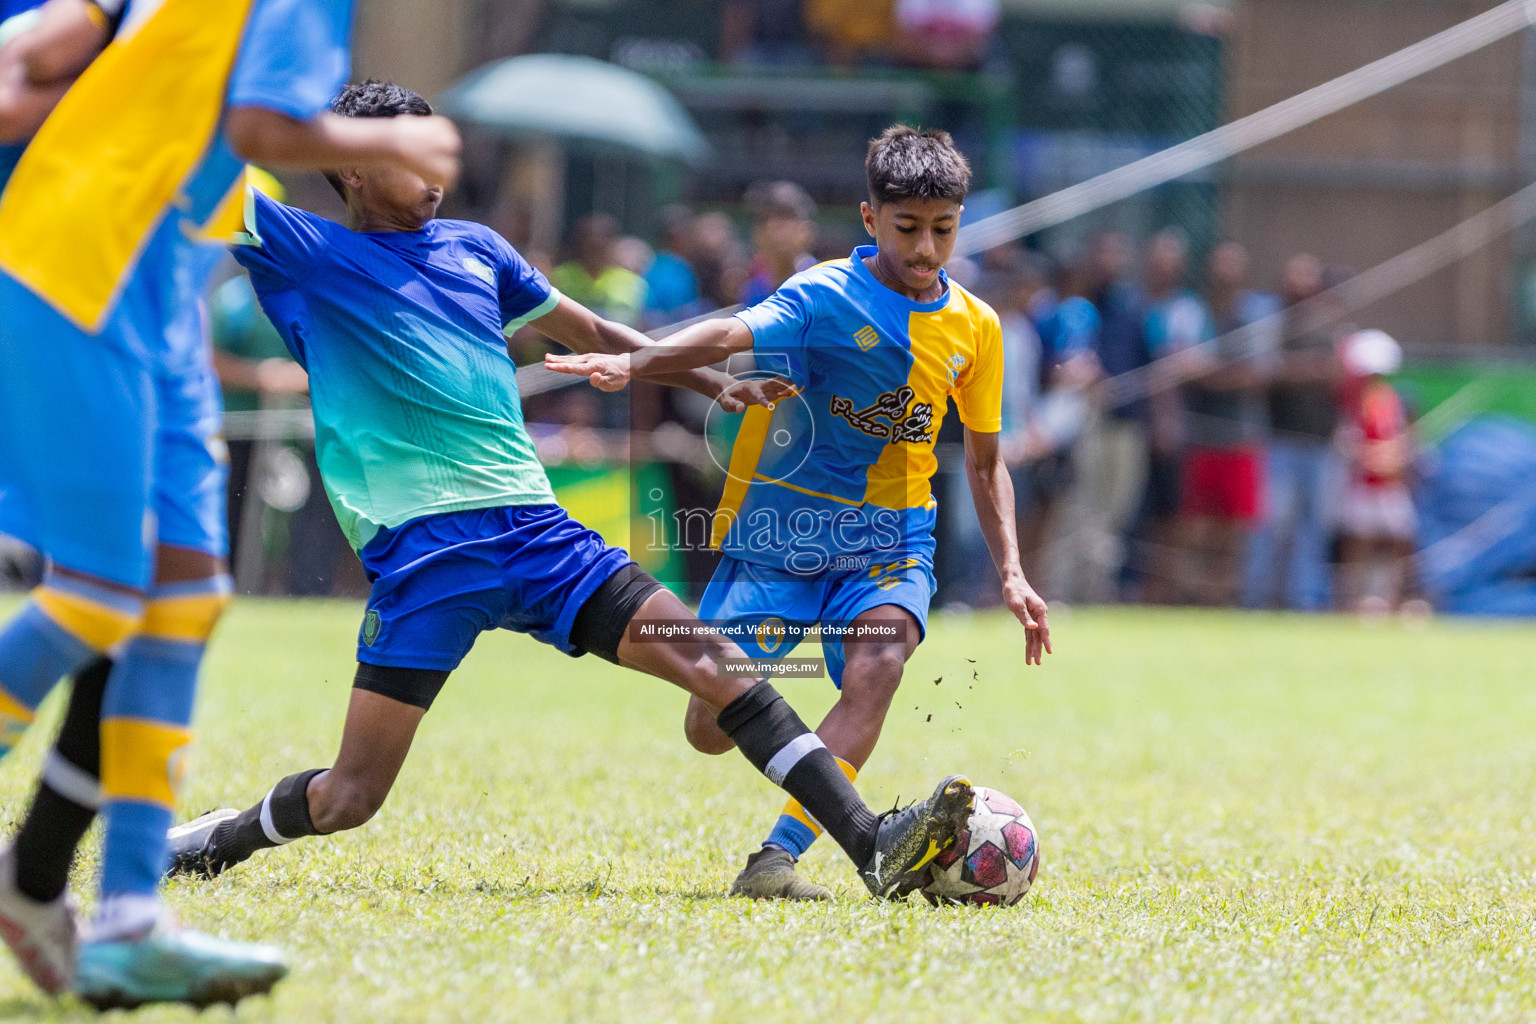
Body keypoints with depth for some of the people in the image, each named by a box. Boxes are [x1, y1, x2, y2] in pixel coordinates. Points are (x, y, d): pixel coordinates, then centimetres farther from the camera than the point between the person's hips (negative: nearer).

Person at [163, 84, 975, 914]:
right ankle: (215, 840, 23)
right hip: (419, 550, -5)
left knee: (711, 659, -10)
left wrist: (710, 384, 31)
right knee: (350, 796, -8)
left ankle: (874, 848, -14)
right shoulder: (307, 253, 4)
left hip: (535, 529, 5)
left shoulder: (473, 249, 19)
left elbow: (590, 333, 31)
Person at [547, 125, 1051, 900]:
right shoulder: (826, 296, -12)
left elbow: (984, 463, 16)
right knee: (711, 731, -4)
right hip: (780, 530, -2)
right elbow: (735, 336, -31)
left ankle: (776, 858, -33)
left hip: (888, 543, 2)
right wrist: (631, 364, -50)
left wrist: (1010, 573, 6)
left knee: (877, 667, -29)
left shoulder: (973, 328, 4)